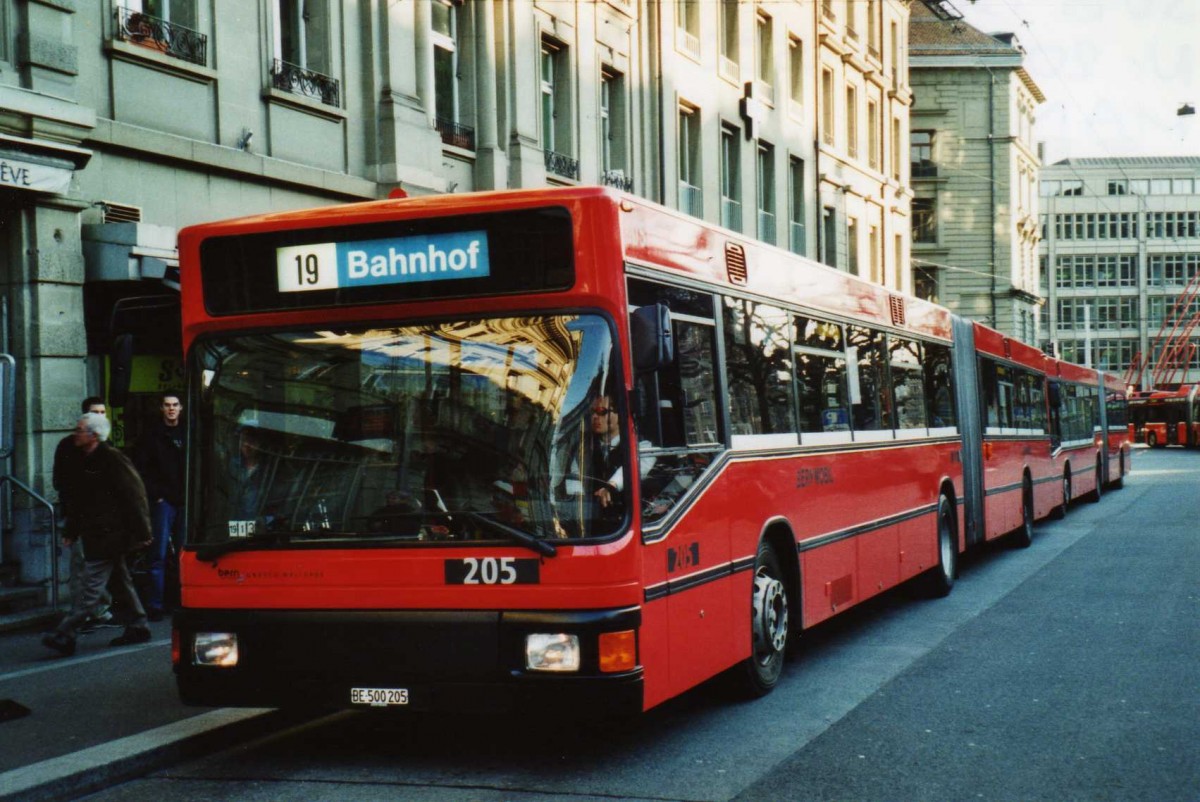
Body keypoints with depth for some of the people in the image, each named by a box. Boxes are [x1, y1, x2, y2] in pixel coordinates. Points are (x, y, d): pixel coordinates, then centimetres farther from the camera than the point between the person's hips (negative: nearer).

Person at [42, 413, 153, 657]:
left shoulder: (112, 459, -14)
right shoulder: (86, 461, 13)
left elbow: (135, 495, -15)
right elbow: (77, 500, 21)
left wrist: (141, 533, -17)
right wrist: (71, 531, 16)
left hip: (108, 535, -9)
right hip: (95, 535, 9)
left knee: (91, 586, -9)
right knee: (121, 581, 15)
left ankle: (65, 635, -13)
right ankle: (138, 627, 22)